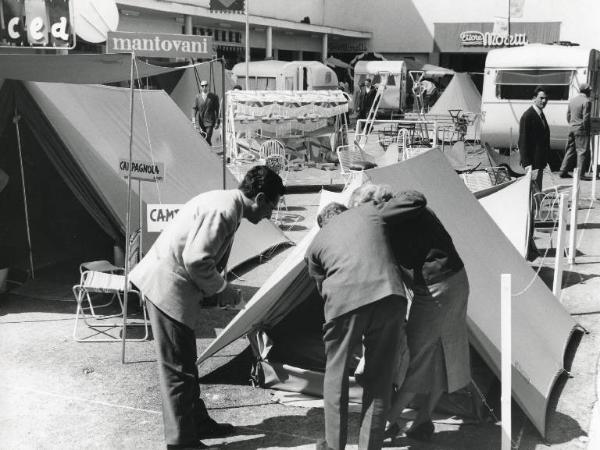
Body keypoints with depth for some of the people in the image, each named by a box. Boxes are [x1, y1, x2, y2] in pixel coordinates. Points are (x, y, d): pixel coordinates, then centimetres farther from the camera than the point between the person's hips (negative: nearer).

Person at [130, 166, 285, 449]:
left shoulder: (226, 203, 12)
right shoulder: (224, 210, -20)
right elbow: (195, 259, -25)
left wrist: (218, 288, 9)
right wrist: (221, 289, -11)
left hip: (171, 284, 10)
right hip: (167, 286, -10)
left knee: (186, 361, 19)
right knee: (176, 367, -1)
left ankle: (197, 422, 32)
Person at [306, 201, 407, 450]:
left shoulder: (316, 242, 22)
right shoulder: (371, 212, 23)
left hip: (345, 301, -1)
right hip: (389, 296, 1)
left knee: (336, 372, 17)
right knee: (379, 378, 14)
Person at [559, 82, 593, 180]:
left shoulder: (572, 100, 11)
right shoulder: (586, 101, -12)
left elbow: (568, 114, 14)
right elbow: (586, 118, -16)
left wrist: (571, 124, 18)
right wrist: (587, 130, -8)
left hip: (572, 128, 7)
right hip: (581, 129, -7)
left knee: (570, 150, 13)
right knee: (582, 151, -2)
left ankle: (563, 171, 14)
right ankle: (580, 174, -2)